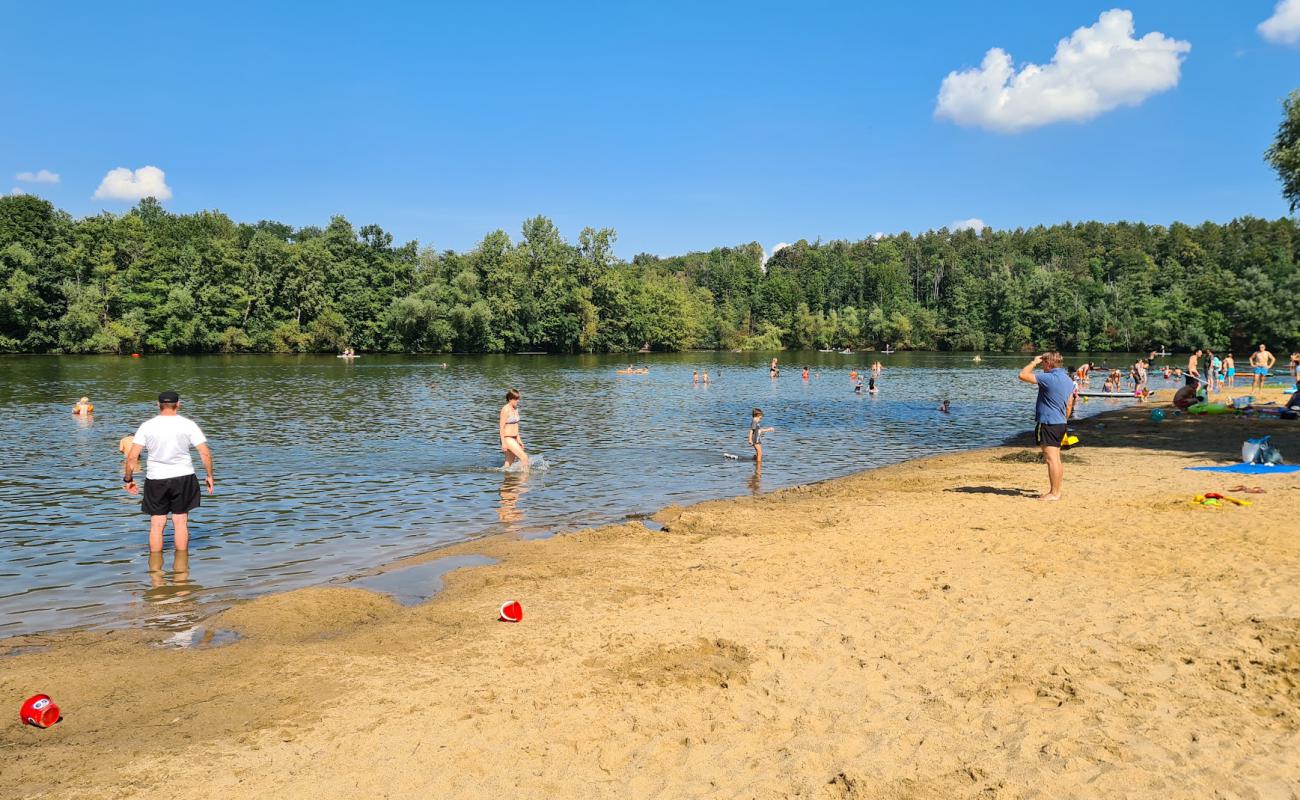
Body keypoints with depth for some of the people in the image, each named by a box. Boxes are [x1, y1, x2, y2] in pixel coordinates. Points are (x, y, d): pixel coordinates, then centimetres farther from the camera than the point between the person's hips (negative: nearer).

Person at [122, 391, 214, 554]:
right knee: (181, 522, 8)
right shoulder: (188, 425, -4)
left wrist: (128, 479, 6)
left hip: (155, 479, 1)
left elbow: (132, 457, -6)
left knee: (156, 524, 8)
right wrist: (209, 476, 4)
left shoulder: (147, 426, -2)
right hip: (183, 477, 0)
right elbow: (205, 454, -7)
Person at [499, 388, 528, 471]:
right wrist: (503, 443, -18)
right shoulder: (505, 410, -16)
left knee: (508, 465, 10)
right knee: (524, 457, -14)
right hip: (507, 439, -9)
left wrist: (518, 439, 19)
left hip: (514, 439, 9)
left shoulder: (515, 408, 10)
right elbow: (501, 427, -16)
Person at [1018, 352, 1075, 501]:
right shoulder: (1069, 380, 11)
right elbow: (1069, 406, 16)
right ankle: (1056, 490, 20)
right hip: (1061, 424, 9)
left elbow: (1022, 375, -20)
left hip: (1047, 424, -9)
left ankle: (1054, 493, -4)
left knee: (1051, 459, -6)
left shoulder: (1049, 378, -18)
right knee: (1056, 459, 14)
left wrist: (1034, 362, -6)